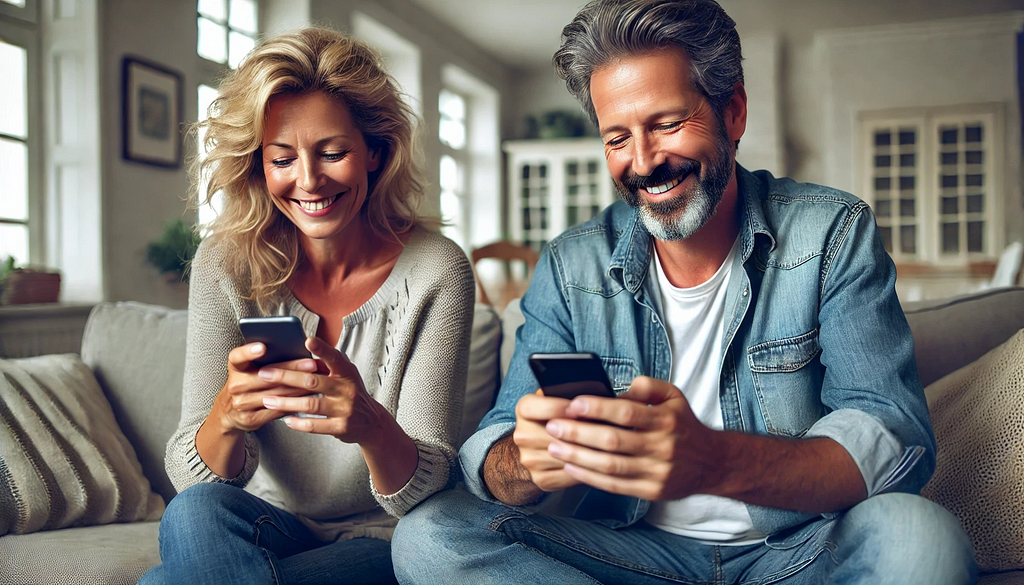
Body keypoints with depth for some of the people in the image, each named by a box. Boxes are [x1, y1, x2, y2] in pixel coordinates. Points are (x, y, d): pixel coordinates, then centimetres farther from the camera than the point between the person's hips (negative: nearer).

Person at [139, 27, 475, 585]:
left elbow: (429, 487, -15)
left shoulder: (436, 271, -14)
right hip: (261, 529, 3)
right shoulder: (226, 266, -8)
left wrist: (371, 426, -38)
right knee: (195, 514, -31)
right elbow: (190, 478, -10)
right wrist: (227, 416, -34)